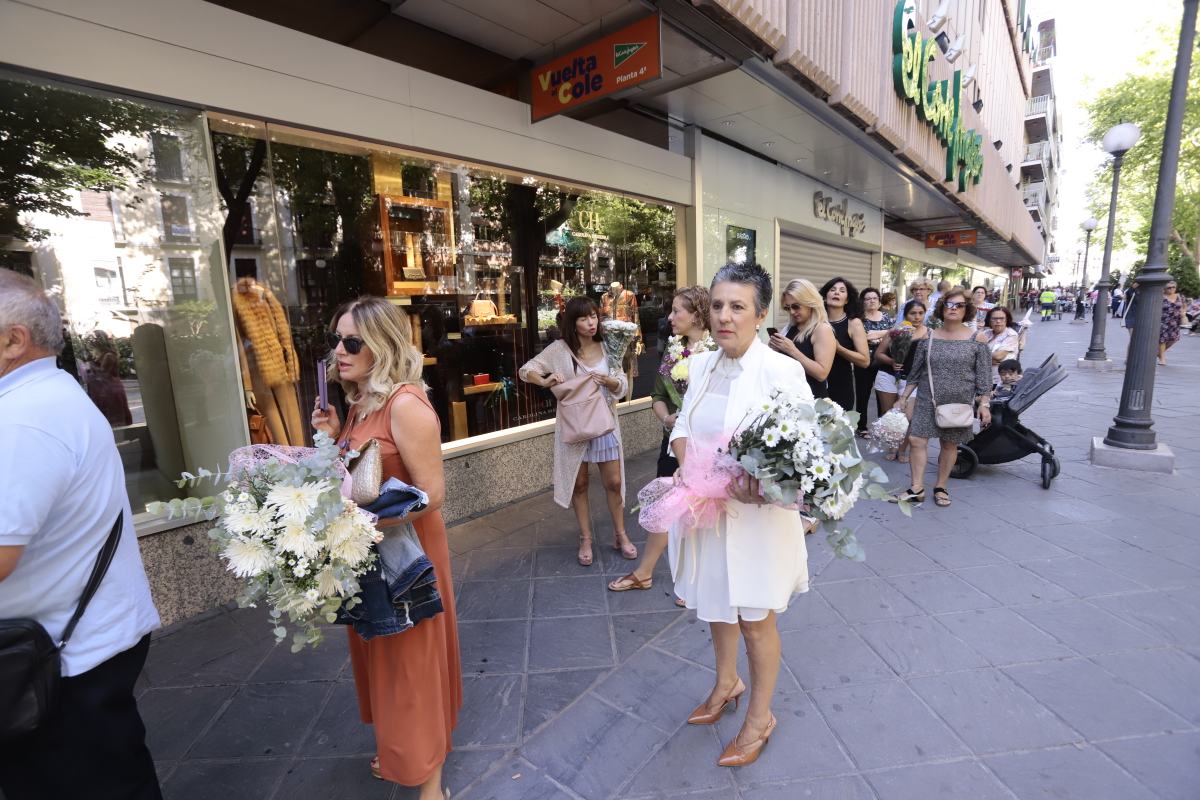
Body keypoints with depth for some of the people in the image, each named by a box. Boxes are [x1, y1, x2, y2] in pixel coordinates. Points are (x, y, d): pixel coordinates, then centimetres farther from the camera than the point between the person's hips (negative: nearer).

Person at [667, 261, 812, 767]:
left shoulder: (781, 371, -17)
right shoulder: (702, 365, 2)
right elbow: (681, 427, 8)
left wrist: (764, 483, -30)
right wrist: (690, 466, -11)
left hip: (756, 516, -6)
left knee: (755, 620, 14)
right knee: (717, 606, 25)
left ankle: (760, 717, 40)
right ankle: (726, 683, 53)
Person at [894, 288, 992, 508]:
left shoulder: (976, 340, -1)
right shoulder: (928, 338, 3)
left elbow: (984, 375, -1)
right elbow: (915, 372, 8)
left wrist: (984, 403, -7)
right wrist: (903, 398, 7)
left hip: (959, 403, -1)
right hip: (927, 401, 1)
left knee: (950, 444, 8)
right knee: (917, 440, -6)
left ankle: (940, 488, 23)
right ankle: (917, 488, 3)